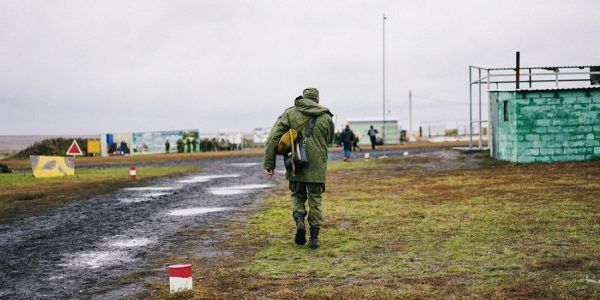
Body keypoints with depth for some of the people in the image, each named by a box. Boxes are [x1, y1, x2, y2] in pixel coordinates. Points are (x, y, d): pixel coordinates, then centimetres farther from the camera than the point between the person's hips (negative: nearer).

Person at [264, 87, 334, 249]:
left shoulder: (290, 113, 0)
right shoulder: (326, 118, 4)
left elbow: (273, 138, -6)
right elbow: (329, 141, 18)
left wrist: (269, 163, -4)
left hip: (296, 166, 0)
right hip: (317, 167, 0)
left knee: (297, 196, 19)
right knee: (315, 201, 9)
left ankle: (299, 220, -7)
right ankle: (314, 238, 7)